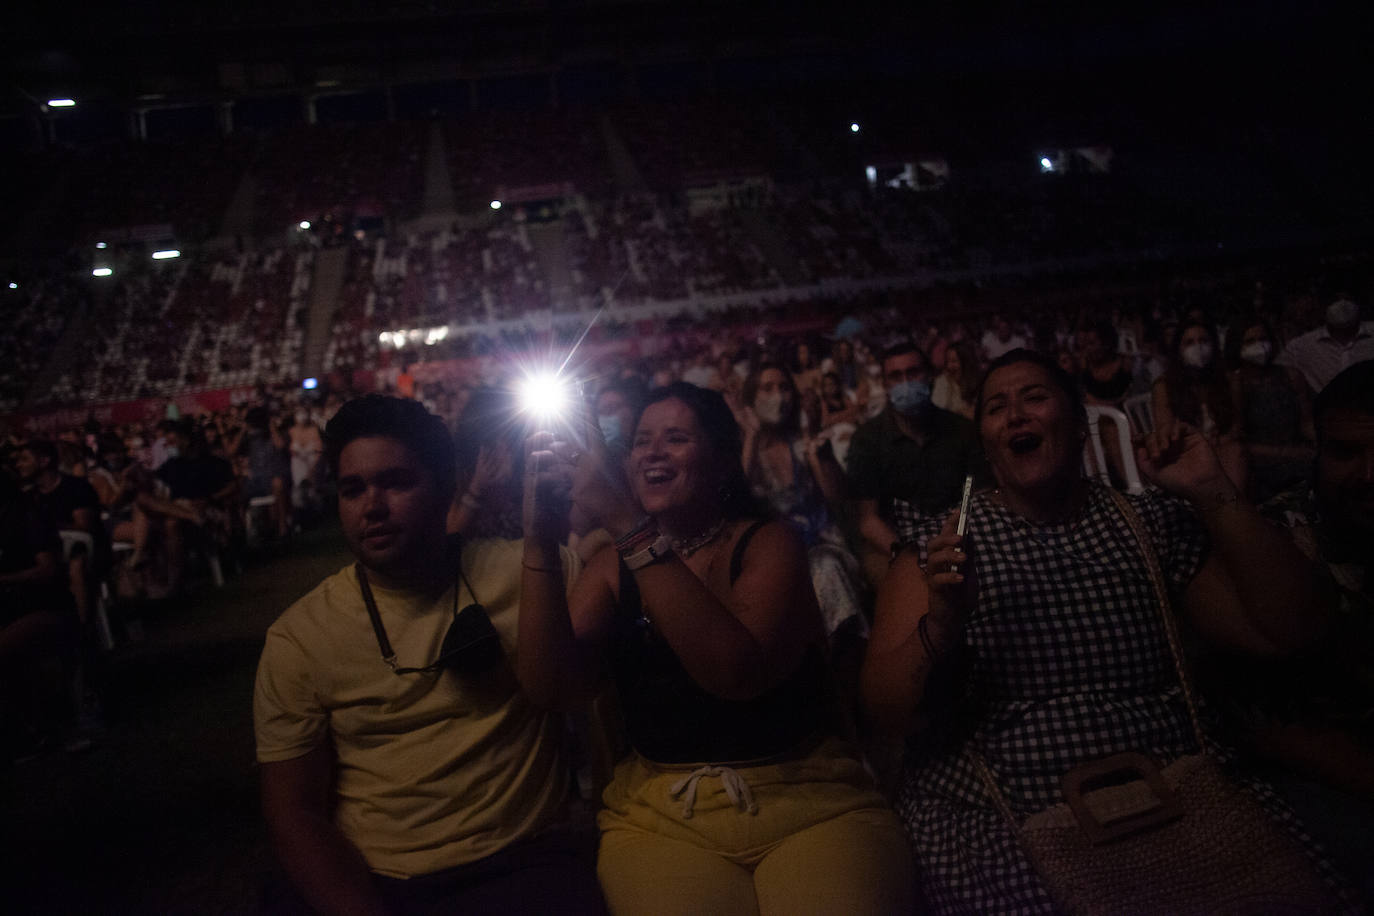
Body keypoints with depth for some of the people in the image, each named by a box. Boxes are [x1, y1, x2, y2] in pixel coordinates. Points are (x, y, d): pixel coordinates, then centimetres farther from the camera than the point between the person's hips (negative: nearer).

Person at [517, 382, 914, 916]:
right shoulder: (614, 565, 9)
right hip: (660, 818, 2)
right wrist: (541, 543, -16)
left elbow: (742, 672, -20)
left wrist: (629, 526, -24)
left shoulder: (769, 544, 0)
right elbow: (551, 686, -5)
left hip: (813, 803, -1)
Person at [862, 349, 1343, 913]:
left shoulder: (1152, 523, 7)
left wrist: (1215, 496, -7)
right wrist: (939, 624, -25)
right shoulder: (942, 545, 1)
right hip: (1000, 817, -2)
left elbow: (1291, 629, 1)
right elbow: (886, 714, -6)